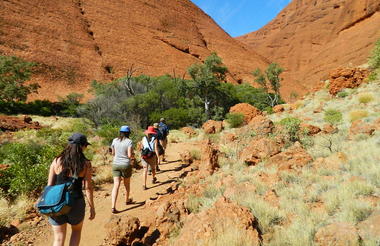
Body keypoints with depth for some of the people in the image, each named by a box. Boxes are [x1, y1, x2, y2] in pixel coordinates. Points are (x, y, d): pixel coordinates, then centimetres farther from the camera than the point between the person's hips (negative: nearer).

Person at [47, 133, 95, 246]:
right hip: (75, 203, -2)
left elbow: (49, 185, 0)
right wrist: (92, 207, 2)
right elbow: (88, 188, -9)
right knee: (77, 230, 28)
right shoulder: (86, 164, -11)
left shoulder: (57, 161, -4)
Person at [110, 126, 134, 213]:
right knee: (127, 184, 19)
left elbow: (113, 153, 9)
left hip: (115, 164, 3)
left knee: (116, 185, 0)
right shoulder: (129, 141, -12)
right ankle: (127, 200, 39)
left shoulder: (115, 140, 1)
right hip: (126, 165, -3)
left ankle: (113, 207, -8)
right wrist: (132, 155, 5)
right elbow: (130, 155, -16)